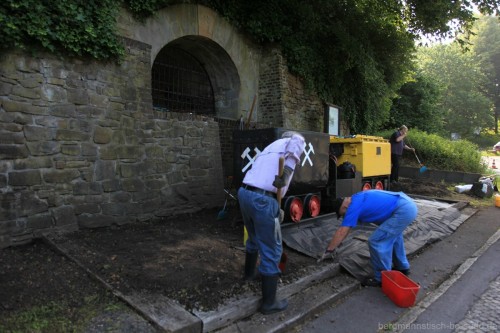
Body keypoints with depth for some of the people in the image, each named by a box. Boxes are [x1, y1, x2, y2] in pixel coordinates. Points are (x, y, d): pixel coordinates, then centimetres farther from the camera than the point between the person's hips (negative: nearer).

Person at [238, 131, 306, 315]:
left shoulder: (271, 147, 30)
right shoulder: (295, 140, 9)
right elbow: (297, 140, -19)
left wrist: (276, 208, 32)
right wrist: (287, 170, -24)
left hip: (244, 193, 8)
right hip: (262, 199, -8)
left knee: (254, 239, 32)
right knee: (271, 251, 5)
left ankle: (249, 273, 54)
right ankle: (269, 303, 17)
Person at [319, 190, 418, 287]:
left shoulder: (354, 206, -10)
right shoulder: (357, 199, 18)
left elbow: (341, 232, -7)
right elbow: (346, 228, 27)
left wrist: (329, 250, 3)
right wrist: (335, 244, 33)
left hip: (403, 210, -11)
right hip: (409, 205, 11)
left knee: (376, 241, -5)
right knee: (392, 234, 30)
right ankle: (403, 267, 44)